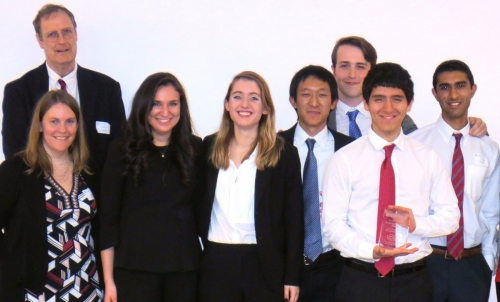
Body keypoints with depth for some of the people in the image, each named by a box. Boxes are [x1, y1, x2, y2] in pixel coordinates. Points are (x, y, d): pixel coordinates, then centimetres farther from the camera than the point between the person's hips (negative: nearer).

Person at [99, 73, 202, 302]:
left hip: (185, 269, 2)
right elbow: (108, 216, 0)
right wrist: (108, 280, -3)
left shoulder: (195, 149, 6)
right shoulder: (121, 151, 1)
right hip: (135, 269, -2)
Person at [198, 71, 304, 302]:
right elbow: (198, 207, 11)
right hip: (215, 264, 2)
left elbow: (294, 220, -1)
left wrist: (292, 277, -4)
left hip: (264, 265, -2)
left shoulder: (284, 154, 0)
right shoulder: (208, 148, 7)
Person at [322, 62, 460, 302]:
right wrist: (370, 250, -20)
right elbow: (333, 223, -4)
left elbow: (450, 217, 7)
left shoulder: (428, 158, 6)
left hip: (414, 281, 2)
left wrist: (416, 223, -12)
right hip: (359, 281, -2)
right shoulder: (343, 160, -2)